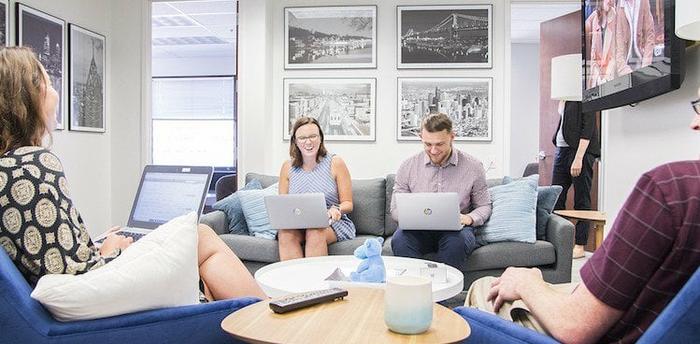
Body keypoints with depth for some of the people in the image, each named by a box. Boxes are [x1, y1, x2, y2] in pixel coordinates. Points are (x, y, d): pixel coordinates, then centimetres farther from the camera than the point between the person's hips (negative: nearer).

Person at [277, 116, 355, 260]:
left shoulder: (335, 163, -1)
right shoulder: (288, 167, 8)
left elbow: (348, 204, 0)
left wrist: (336, 210, -23)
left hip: (333, 223, -2)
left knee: (315, 232, -34)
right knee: (285, 233, -30)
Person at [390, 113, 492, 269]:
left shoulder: (473, 166, 0)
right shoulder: (408, 167, 2)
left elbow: (484, 206, 9)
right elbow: (396, 209, 6)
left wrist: (469, 218, -13)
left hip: (456, 229, 0)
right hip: (419, 229, 1)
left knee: (457, 241, -35)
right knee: (399, 239, -32)